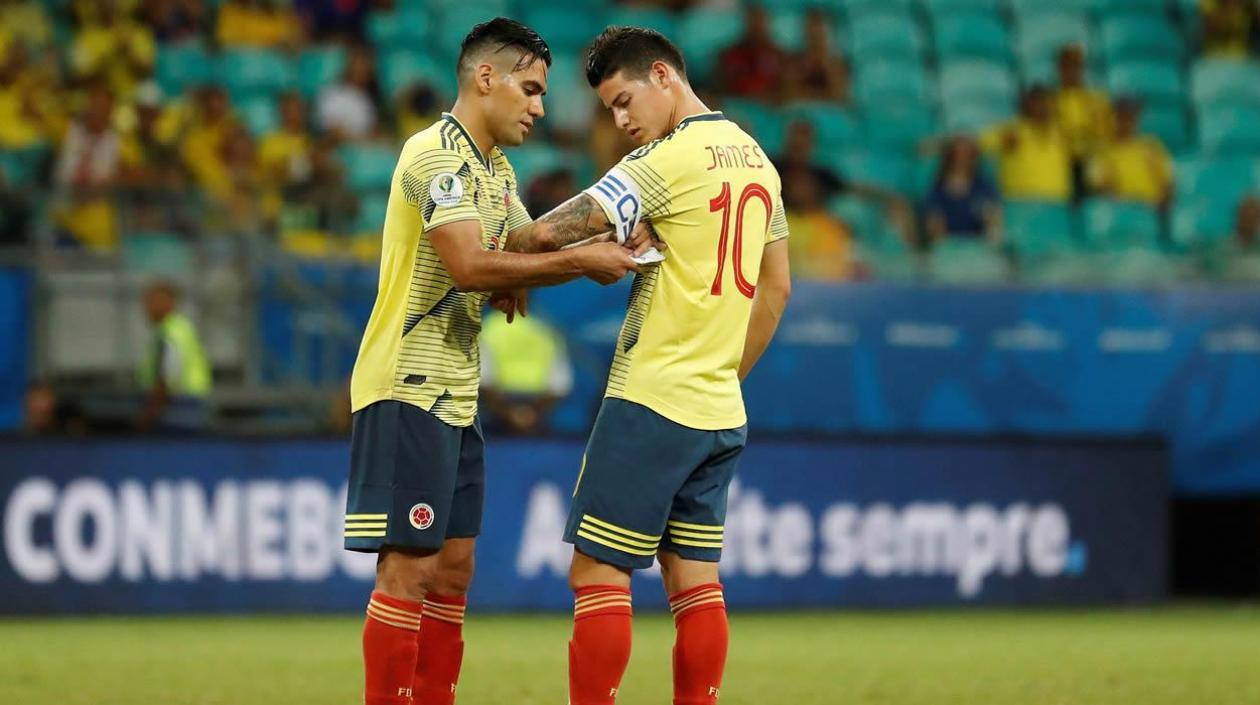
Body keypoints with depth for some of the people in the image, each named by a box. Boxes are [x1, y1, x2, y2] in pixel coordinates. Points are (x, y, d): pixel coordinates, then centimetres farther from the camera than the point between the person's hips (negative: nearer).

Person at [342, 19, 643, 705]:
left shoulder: (496, 170, 17)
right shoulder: (438, 152, -14)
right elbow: (469, 265, -24)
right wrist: (579, 260, -20)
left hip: (455, 397, 10)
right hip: (408, 391, -10)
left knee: (453, 568, 9)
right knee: (409, 568, -10)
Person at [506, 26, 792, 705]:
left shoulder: (668, 159, -13)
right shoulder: (756, 158, 13)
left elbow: (551, 233, -18)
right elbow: (775, 289, 20)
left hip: (650, 401, -8)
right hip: (721, 413, 8)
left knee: (598, 573, -5)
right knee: (695, 581, 8)